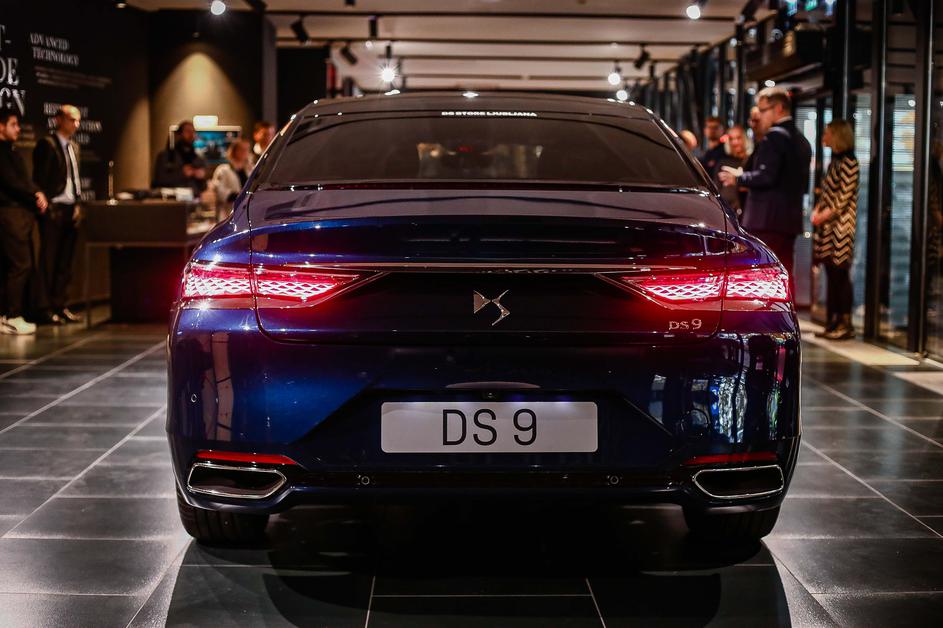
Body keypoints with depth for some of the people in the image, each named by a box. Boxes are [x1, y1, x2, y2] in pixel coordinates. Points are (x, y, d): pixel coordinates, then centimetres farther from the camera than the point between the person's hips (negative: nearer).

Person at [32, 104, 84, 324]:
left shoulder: (74, 147, 17)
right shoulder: (47, 144, -7)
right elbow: (40, 179, -11)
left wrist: (78, 204, 10)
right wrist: (46, 207, -13)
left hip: (71, 209, 7)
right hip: (53, 209, -7)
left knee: (65, 262, 9)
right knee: (48, 261, -3)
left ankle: (59, 305, 15)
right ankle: (45, 308, 1)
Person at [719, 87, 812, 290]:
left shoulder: (774, 136, -11)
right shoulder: (802, 141, 17)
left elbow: (766, 176, -20)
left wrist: (738, 178, -6)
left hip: (767, 219, -9)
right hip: (790, 219, 9)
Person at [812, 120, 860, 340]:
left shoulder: (848, 162, -10)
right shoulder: (835, 160, 17)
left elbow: (843, 198, -15)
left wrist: (824, 215, -13)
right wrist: (817, 211, 5)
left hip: (840, 224, -9)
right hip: (827, 226, 9)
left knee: (840, 274, -6)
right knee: (831, 275, 9)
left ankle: (845, 324, -2)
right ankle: (833, 322, 13)